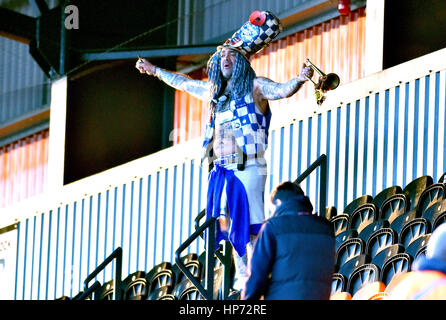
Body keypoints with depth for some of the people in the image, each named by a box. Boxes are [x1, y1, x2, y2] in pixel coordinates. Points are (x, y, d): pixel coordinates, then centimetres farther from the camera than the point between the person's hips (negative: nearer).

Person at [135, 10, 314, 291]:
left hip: (247, 167, -7)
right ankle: (241, 274, 14)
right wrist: (155, 71, 45)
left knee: (249, 224, -12)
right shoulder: (215, 91, 19)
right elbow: (184, 83, 35)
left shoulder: (255, 87, -2)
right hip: (221, 169, 7)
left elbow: (283, 90, -19)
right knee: (228, 223, 7)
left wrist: (300, 79, -41)